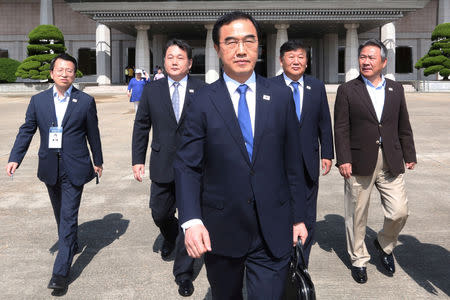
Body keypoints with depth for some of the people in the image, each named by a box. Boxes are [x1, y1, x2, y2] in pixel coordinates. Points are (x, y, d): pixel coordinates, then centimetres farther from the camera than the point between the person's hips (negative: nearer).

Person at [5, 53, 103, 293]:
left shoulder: (85, 101, -2)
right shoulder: (38, 100, 4)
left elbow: (93, 134, 4)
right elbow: (26, 131, 5)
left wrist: (98, 162, 11)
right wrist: (15, 158, -5)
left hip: (74, 169, -3)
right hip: (50, 168, 4)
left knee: (68, 217, -6)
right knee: (60, 214, 19)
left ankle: (61, 272, -4)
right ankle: (71, 245, 43)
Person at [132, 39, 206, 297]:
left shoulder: (203, 90, -2)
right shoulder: (152, 90, 5)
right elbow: (141, 126, 8)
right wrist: (138, 159, 3)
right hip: (163, 165, 3)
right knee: (160, 213, 13)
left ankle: (184, 273, 18)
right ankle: (171, 237, 50)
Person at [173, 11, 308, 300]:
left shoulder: (281, 97, 1)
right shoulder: (203, 101, -4)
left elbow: (293, 163, 4)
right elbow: (187, 166, -6)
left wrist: (299, 217, 6)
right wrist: (191, 220, -18)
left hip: (273, 231, 1)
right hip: (220, 231, 0)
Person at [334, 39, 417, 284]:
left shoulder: (396, 89, 11)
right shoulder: (347, 90, 1)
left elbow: (404, 126, 15)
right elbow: (341, 129, -4)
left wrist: (409, 155, 13)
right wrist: (343, 159, -11)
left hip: (391, 162, 3)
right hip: (360, 162, -3)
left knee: (399, 212, 0)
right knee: (357, 215, 6)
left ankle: (384, 244, 31)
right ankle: (358, 259, 25)